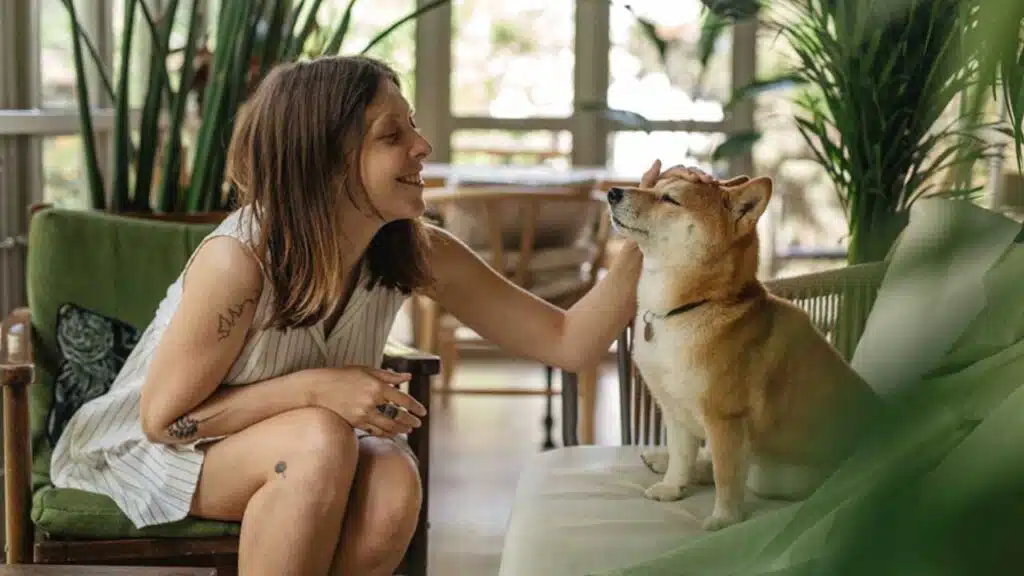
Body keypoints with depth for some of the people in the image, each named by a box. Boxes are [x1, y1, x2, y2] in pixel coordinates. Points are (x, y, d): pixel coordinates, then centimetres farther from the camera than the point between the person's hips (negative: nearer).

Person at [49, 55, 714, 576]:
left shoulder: (418, 253, -16)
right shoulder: (238, 258, -31)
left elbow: (570, 342, -14)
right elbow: (165, 416, -21)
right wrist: (315, 387, -30)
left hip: (309, 454, 5)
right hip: (152, 448, -4)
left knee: (393, 486, -28)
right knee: (321, 440, -33)